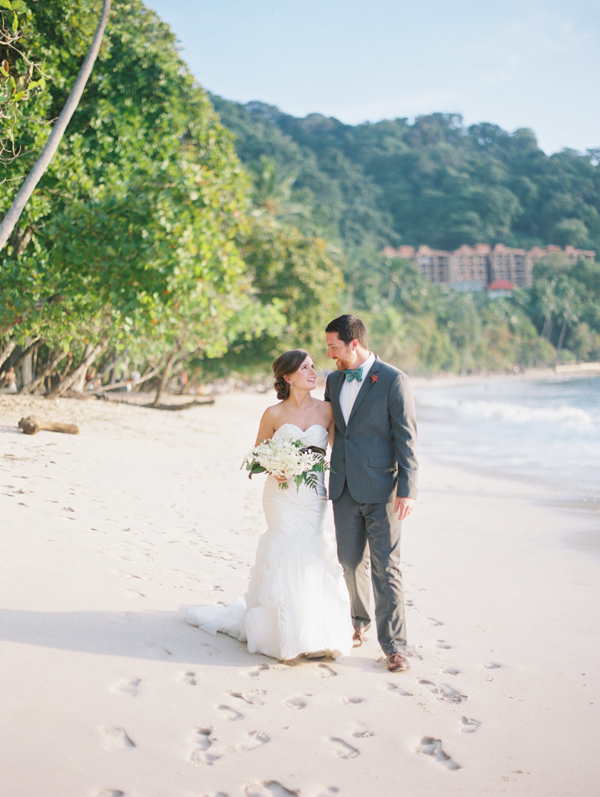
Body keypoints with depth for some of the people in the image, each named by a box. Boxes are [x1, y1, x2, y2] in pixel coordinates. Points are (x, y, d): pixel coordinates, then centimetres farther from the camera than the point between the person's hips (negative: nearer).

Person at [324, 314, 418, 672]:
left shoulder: (394, 380, -9)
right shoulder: (334, 381, 10)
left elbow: (407, 438, -11)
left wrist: (407, 491, -15)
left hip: (381, 489, -6)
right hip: (344, 488, 6)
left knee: (386, 568, -4)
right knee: (351, 561, 13)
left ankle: (394, 645, 2)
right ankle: (359, 622, 34)